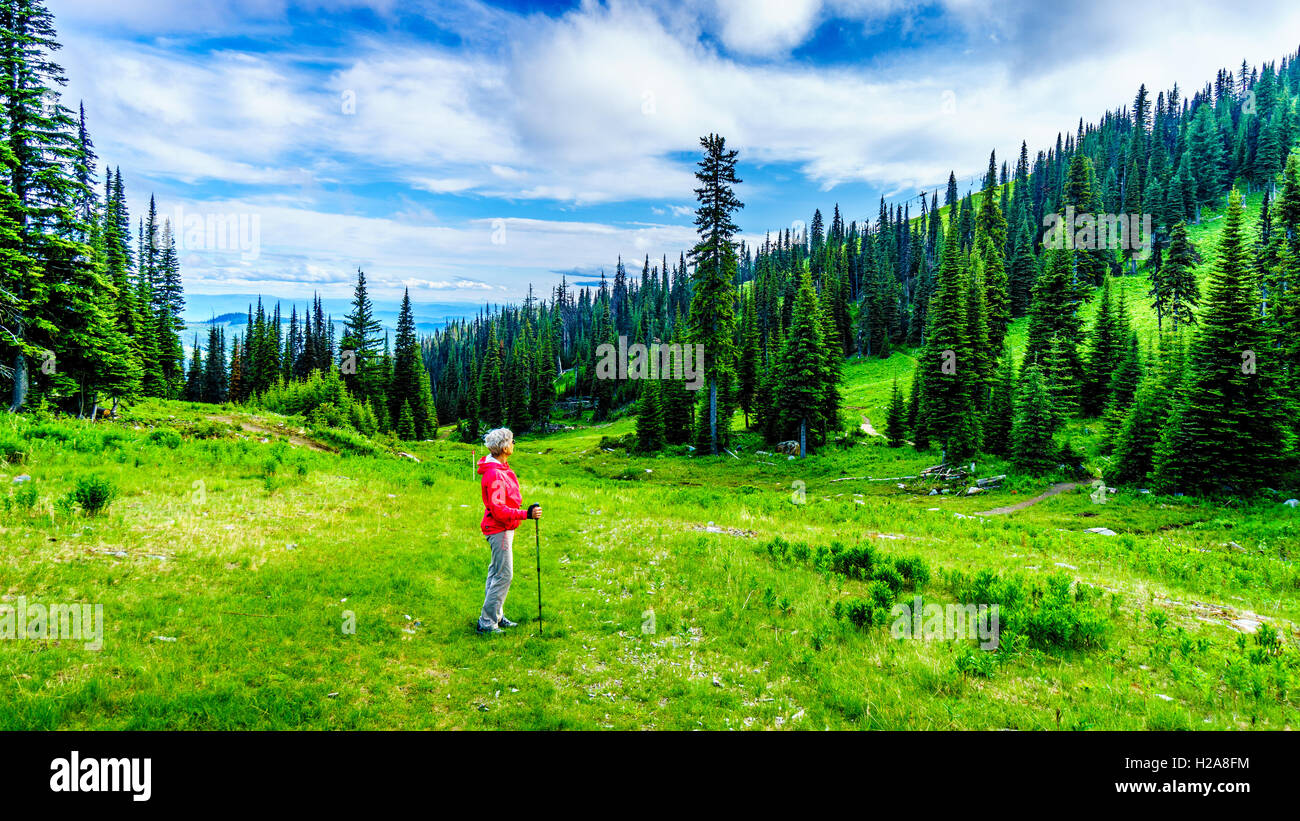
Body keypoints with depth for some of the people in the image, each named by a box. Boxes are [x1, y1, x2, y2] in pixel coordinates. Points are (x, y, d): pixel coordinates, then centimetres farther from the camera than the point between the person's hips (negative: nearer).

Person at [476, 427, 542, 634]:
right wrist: (525, 514, -30)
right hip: (499, 530, -11)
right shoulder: (494, 474, -24)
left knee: (496, 572, 17)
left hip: (503, 529, 11)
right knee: (504, 575, -6)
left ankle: (496, 616, 28)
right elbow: (498, 510, -27)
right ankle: (487, 622, 2)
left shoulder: (501, 468, 8)